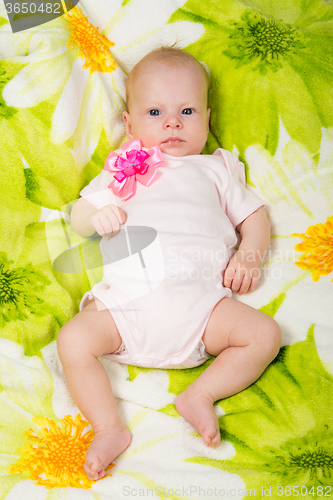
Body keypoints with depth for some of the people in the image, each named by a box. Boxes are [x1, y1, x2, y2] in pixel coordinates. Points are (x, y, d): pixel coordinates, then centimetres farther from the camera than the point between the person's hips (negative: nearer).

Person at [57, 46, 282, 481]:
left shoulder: (215, 169, 26)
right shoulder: (121, 172, 25)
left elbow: (254, 217, 24)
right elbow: (77, 217, 23)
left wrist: (248, 255, 2)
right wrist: (98, 216, -2)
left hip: (200, 296, 1)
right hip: (129, 296, 0)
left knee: (265, 334, -18)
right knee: (73, 340, -22)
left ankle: (200, 395, -10)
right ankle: (110, 428, -13)